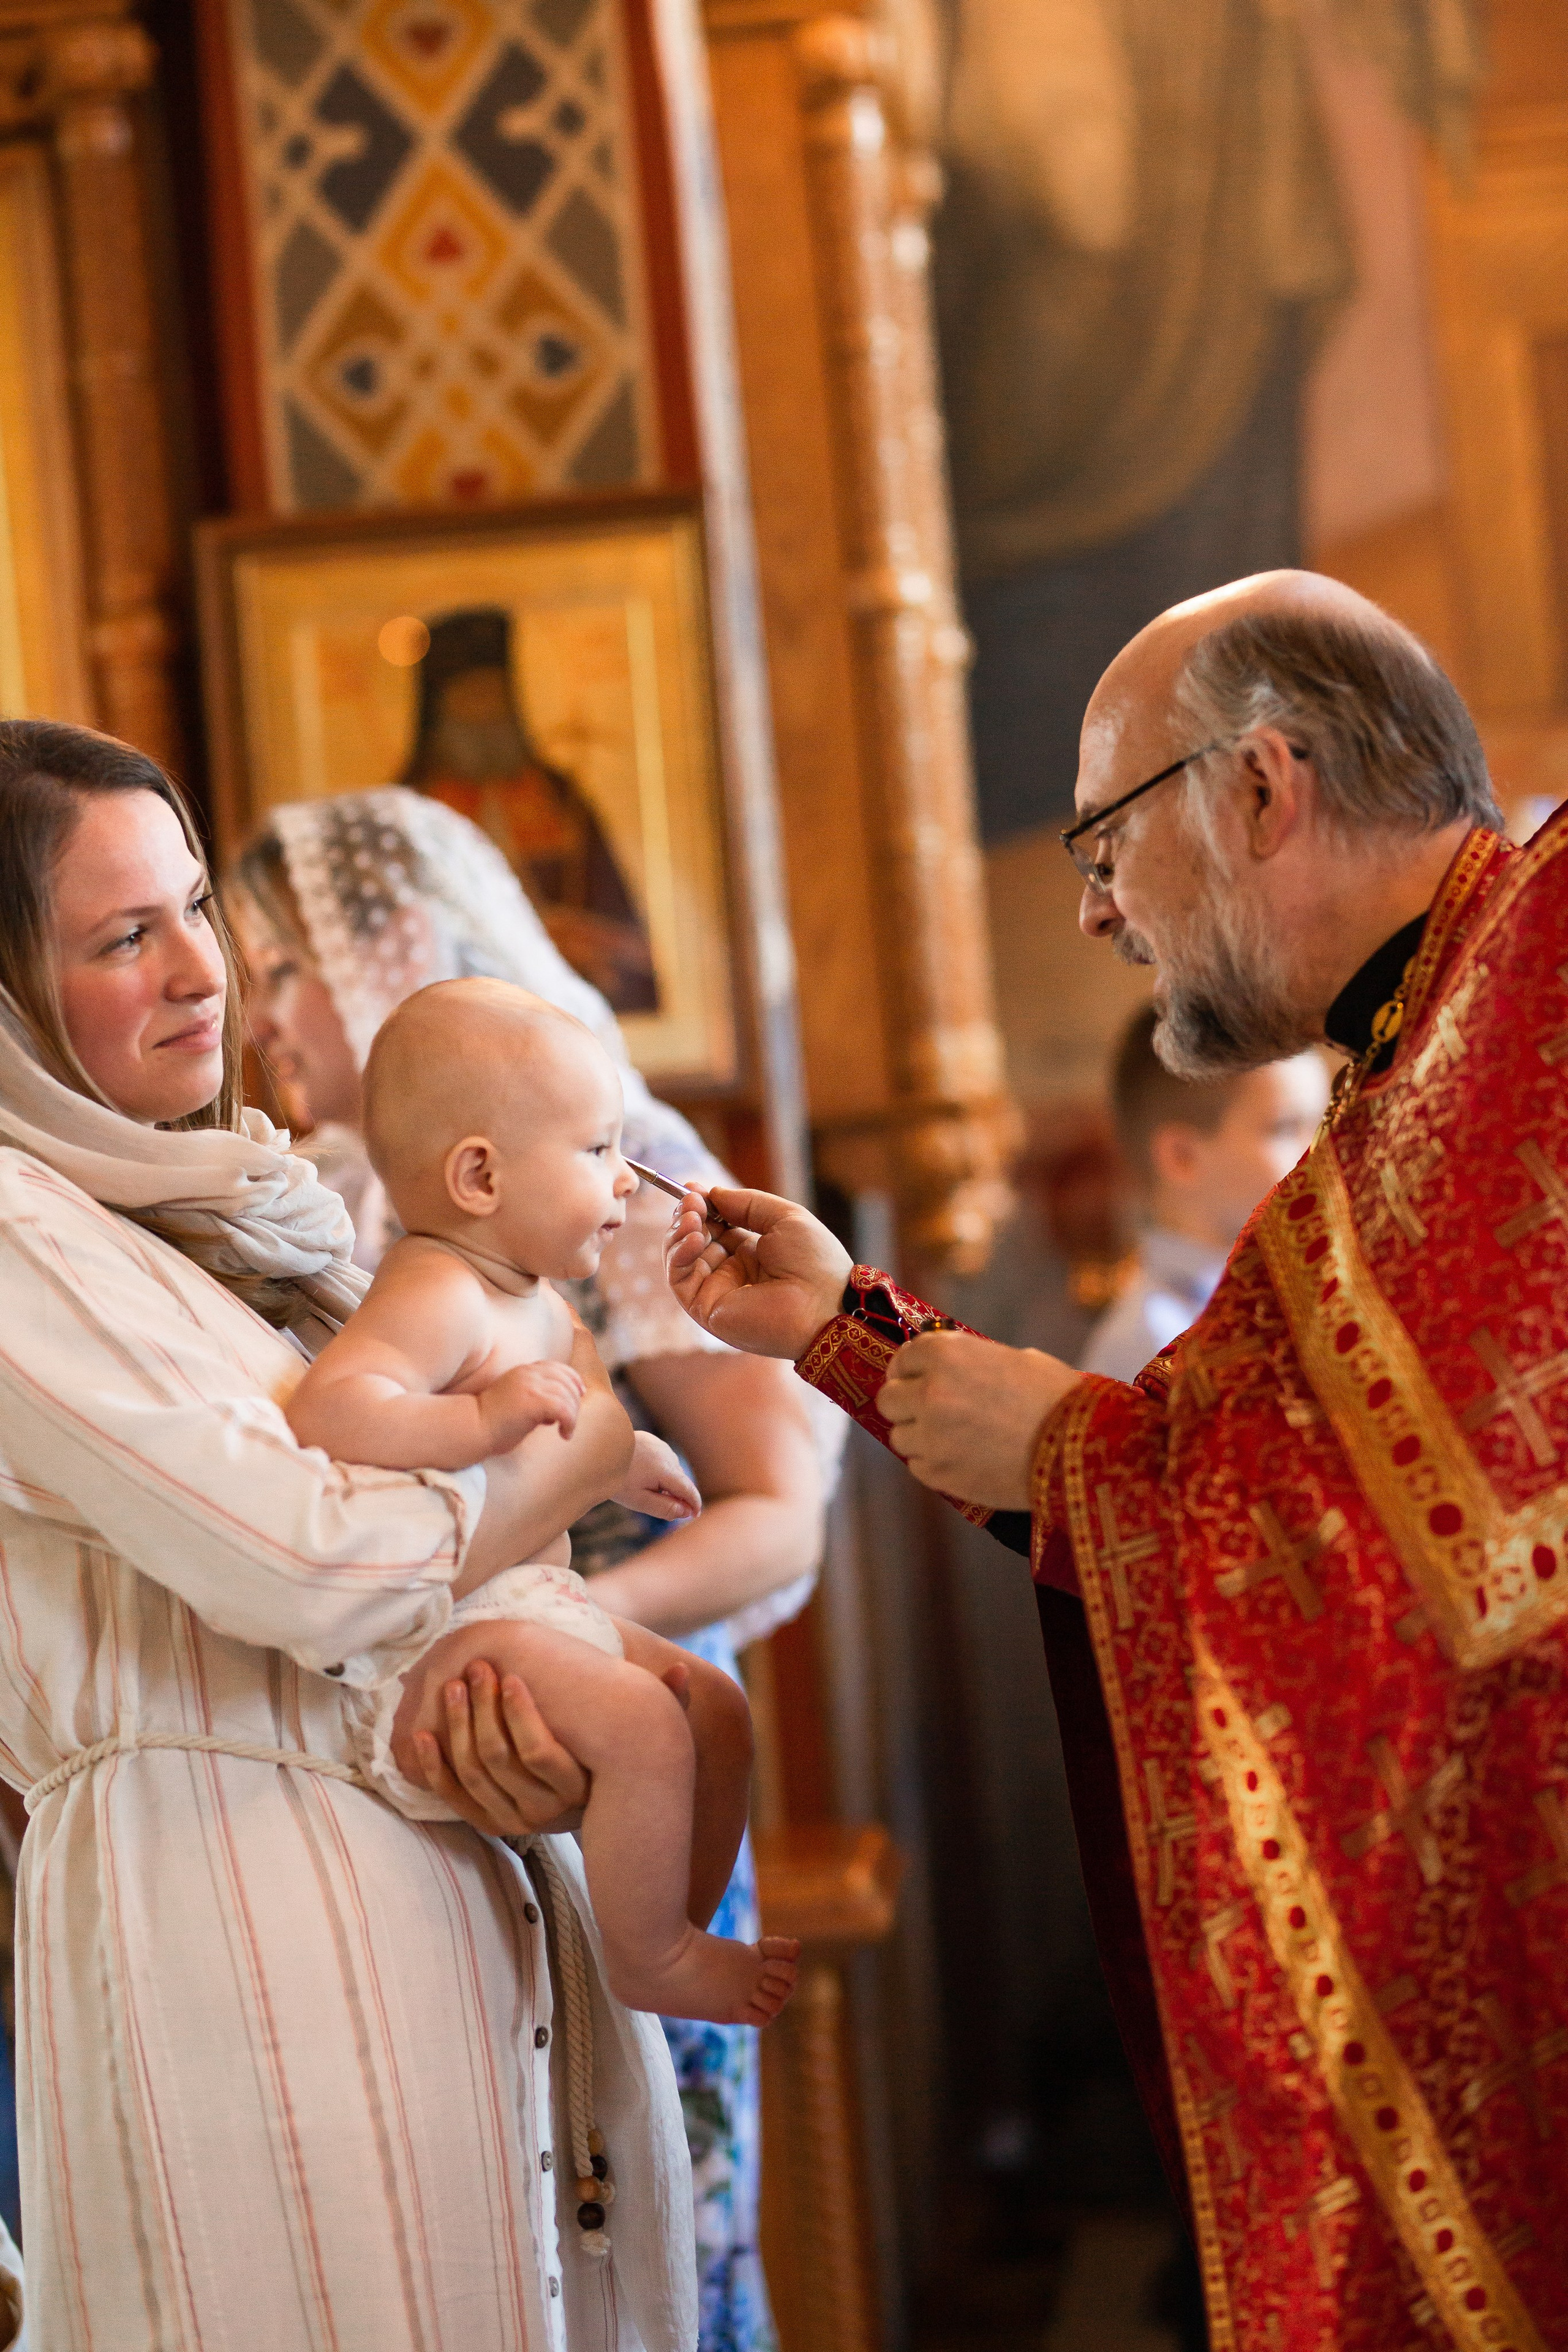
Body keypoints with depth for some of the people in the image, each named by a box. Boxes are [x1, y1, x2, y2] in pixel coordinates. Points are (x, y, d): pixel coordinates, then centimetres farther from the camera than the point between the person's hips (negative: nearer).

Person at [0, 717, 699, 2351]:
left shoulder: (210, 1208, 15)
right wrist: (586, 1451, -2)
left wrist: (455, 1636, -13)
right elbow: (308, 1566, -18)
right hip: (220, 1893, -8)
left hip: (427, 1868, 8)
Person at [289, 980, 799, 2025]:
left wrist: (614, 1459, 20)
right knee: (644, 1727, -25)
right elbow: (325, 1409, -39)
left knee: (716, 1708, 11)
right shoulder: (437, 1298, -22)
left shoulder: (533, 1300, 14)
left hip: (542, 1598, 11)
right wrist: (487, 1418, -42)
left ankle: (683, 1934, 21)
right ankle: (651, 1960, -9)